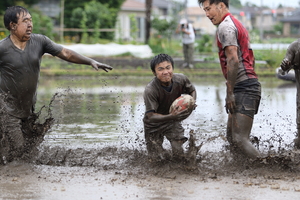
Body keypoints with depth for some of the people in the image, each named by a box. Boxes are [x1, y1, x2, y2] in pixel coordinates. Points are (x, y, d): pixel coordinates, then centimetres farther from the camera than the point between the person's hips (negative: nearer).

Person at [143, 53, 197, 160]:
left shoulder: (181, 79, -19)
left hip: (173, 122, 3)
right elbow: (150, 116, -31)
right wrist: (171, 117, -46)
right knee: (157, 159, 1)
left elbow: (192, 90, 4)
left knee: (180, 155, -5)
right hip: (154, 126, -3)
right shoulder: (150, 90, -33)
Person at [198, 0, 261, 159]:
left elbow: (233, 60, -19)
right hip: (248, 85, 11)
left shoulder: (225, 26, -9)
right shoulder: (236, 25, 24)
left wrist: (230, 92, -19)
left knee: (240, 140, -18)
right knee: (232, 137, 12)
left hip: (243, 87, -11)